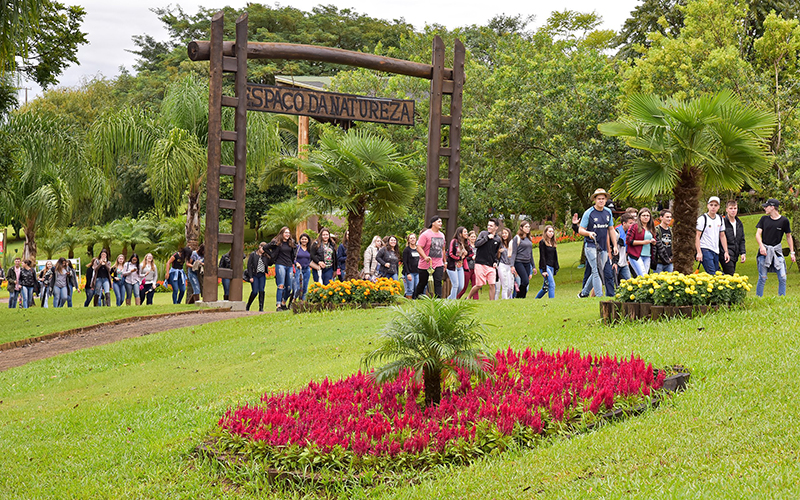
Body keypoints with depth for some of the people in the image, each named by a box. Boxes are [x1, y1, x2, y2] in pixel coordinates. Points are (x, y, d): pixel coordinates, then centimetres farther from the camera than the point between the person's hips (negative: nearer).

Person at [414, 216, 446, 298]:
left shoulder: (441, 235, 13)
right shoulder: (425, 234, -9)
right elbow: (419, 247, -15)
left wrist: (444, 262, 24)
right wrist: (425, 257, -29)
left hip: (438, 264, 4)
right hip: (426, 264, -4)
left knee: (438, 282, -10)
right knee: (422, 283, 7)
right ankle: (416, 298, 24)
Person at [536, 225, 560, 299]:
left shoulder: (553, 243, 17)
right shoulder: (542, 242, -4)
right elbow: (542, 257, -10)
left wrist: (556, 269, 11)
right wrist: (544, 270, -15)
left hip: (551, 267, 7)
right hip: (545, 266, -7)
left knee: (545, 288, 9)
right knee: (552, 285, -17)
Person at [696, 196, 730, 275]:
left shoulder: (720, 219, 13)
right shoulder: (702, 219, -6)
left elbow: (722, 236, 19)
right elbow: (697, 236, -9)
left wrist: (726, 252, 12)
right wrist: (699, 252, -17)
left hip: (716, 251, 7)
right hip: (705, 250, -7)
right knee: (712, 274, -17)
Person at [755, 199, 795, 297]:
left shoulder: (784, 220, 1)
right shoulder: (764, 219, 4)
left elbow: (788, 236, 10)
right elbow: (758, 234, 0)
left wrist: (792, 252, 8)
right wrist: (761, 246, -18)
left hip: (777, 251, 0)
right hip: (764, 251, 0)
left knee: (782, 278, -4)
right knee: (762, 278, -1)